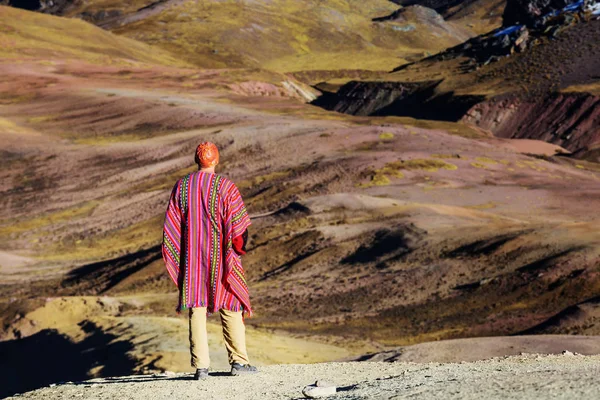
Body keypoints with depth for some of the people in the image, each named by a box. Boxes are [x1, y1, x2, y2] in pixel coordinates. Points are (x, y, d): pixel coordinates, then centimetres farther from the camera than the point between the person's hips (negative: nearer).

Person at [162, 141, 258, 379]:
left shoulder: (181, 187, 1)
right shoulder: (226, 187, -10)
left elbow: (171, 226, 4)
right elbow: (238, 226, -10)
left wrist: (178, 261, 11)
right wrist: (239, 249, 6)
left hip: (192, 259, 2)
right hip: (221, 258, -2)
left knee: (196, 309, 4)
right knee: (230, 307, 8)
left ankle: (200, 366, -1)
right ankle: (238, 361, 8)